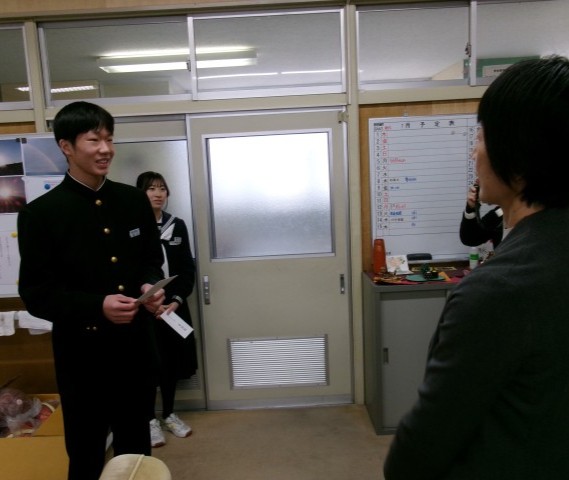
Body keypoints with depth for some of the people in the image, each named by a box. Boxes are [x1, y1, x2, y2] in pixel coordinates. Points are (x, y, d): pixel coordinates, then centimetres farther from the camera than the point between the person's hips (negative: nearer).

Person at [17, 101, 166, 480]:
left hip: (137, 347, 4)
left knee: (137, 448, 23)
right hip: (83, 355, -3)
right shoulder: (40, 213, -10)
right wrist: (97, 306, -24)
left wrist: (150, 286, -12)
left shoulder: (135, 200, 2)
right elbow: (35, 294, -10)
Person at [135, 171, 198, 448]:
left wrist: (176, 301, -8)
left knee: (172, 361, 12)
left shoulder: (177, 226, 5)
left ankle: (169, 415, 29)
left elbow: (188, 269, 4)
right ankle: (151, 419, 22)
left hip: (174, 306, 4)